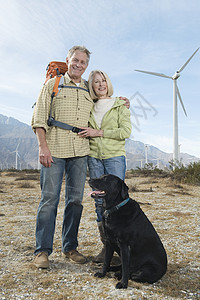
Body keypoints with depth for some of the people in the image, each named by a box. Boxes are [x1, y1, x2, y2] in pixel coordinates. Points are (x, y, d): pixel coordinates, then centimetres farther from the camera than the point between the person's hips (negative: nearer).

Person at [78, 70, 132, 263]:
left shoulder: (120, 105, 3)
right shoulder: (90, 107, 14)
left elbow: (126, 131, -8)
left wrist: (98, 132, -13)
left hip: (115, 156, -4)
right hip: (94, 157, 4)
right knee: (99, 201, 4)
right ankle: (106, 245, 13)